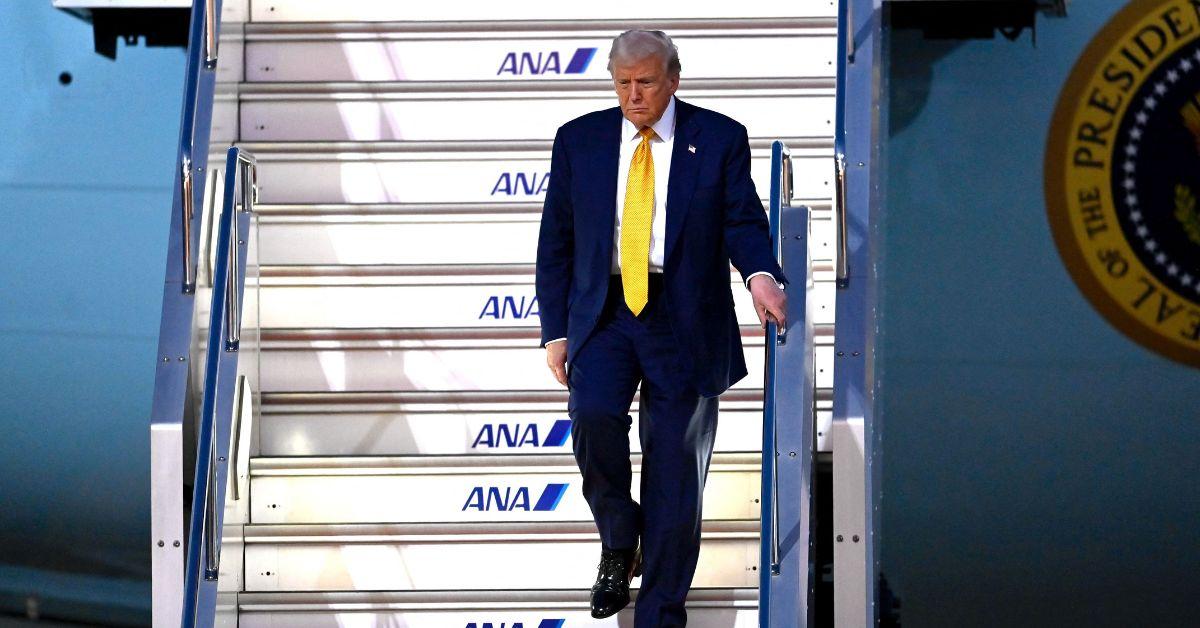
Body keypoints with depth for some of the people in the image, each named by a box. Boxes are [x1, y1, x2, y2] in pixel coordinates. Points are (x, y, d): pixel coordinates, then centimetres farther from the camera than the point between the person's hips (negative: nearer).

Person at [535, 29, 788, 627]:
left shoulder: (720, 139, 1)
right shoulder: (579, 140, 6)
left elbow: (743, 219, -3)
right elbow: (555, 242, 9)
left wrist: (760, 273, -25)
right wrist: (555, 330, 3)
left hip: (683, 320, -1)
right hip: (604, 311, 1)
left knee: (674, 471, 1)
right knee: (592, 417, -25)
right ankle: (619, 542, 2)